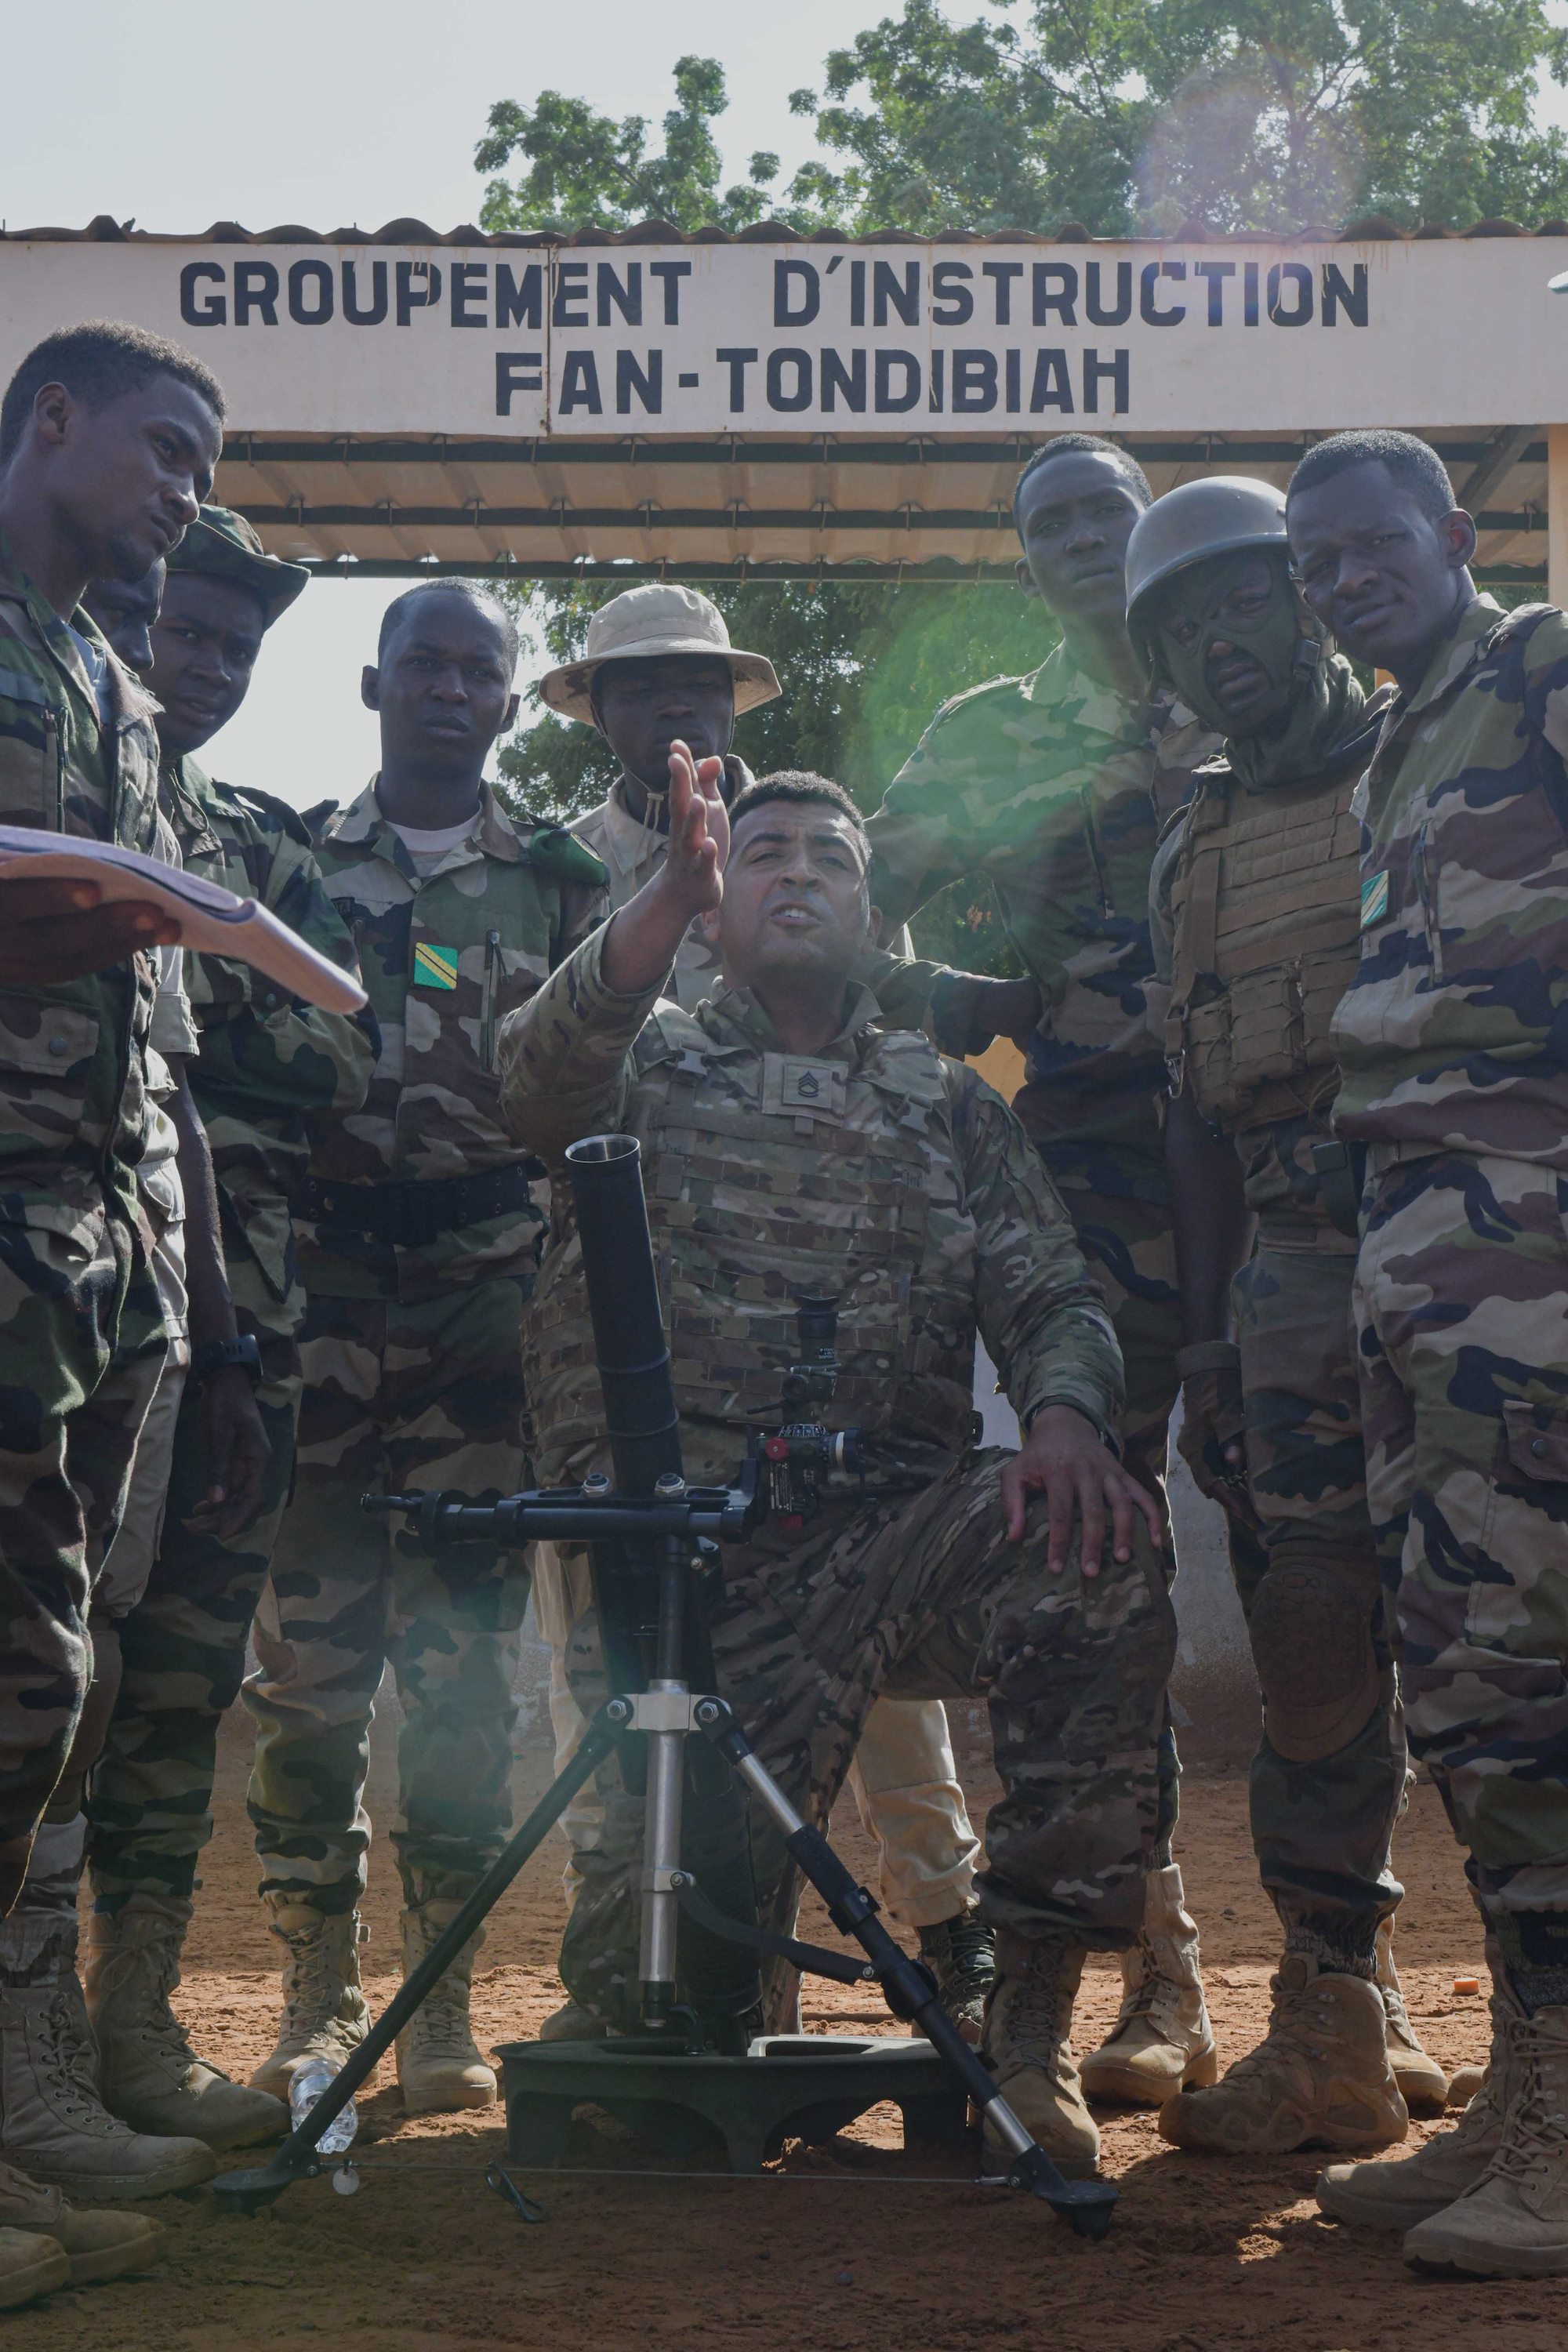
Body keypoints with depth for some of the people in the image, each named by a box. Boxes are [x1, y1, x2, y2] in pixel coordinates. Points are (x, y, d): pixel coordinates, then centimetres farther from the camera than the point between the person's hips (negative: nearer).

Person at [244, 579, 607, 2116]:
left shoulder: (559, 883, 13)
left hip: (486, 1283, 0)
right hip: (315, 1282, 1)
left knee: (462, 1645, -3)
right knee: (306, 1645, -3)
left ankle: (441, 1996, 4)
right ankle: (316, 1993, 6)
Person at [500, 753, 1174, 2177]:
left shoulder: (949, 1103, 19)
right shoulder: (649, 1062, 13)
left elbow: (1051, 1295, 8)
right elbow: (541, 1076, -12)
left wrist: (1065, 1416, -17)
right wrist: (672, 894, -29)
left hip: (892, 1531, 2)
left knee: (1100, 1557, -33)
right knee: (648, 1979, -18)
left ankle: (1033, 2018, -19)